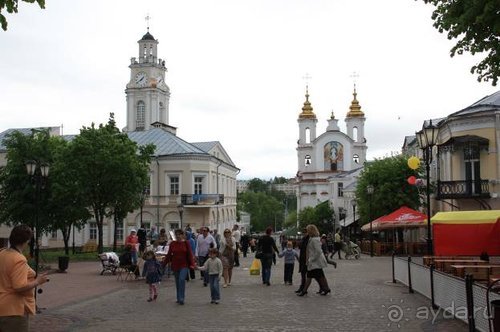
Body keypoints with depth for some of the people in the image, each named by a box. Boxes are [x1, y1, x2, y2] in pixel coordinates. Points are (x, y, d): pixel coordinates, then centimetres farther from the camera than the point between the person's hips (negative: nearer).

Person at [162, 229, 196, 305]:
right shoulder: (172, 244, 3)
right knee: (177, 281, 10)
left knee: (182, 279, -19)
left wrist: (192, 264, -12)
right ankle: (178, 298, 23)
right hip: (175, 265, 3)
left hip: (184, 265, -3)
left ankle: (181, 298, -12)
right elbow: (169, 255, 6)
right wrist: (164, 263, 3)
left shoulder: (186, 243, -2)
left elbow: (190, 254, -4)